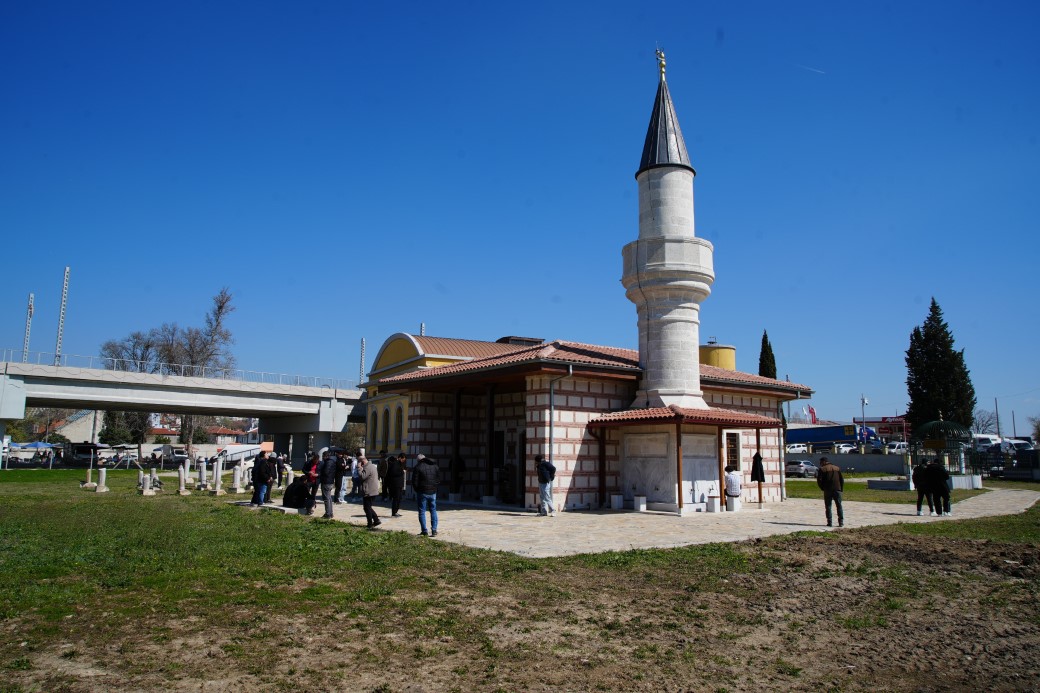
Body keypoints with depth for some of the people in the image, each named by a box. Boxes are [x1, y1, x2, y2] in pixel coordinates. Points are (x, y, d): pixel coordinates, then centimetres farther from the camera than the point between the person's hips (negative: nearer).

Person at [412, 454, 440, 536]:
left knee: (422, 512, 5)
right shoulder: (435, 466, 7)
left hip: (422, 492, -4)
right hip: (433, 492, 4)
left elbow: (414, 482, -8)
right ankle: (434, 530, 5)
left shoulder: (418, 467, -8)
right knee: (433, 510, 13)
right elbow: (439, 480, 10)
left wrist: (417, 490, 8)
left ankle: (424, 531, 4)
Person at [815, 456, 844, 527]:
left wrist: (822, 488, 6)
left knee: (828, 506, 4)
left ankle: (830, 522, 0)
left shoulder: (822, 469, -1)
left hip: (828, 490, -3)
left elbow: (819, 481, -8)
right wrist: (841, 489, 13)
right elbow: (842, 479, 10)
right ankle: (841, 522, 4)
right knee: (839, 506, 8)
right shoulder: (837, 468, 12)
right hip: (837, 489, 3)